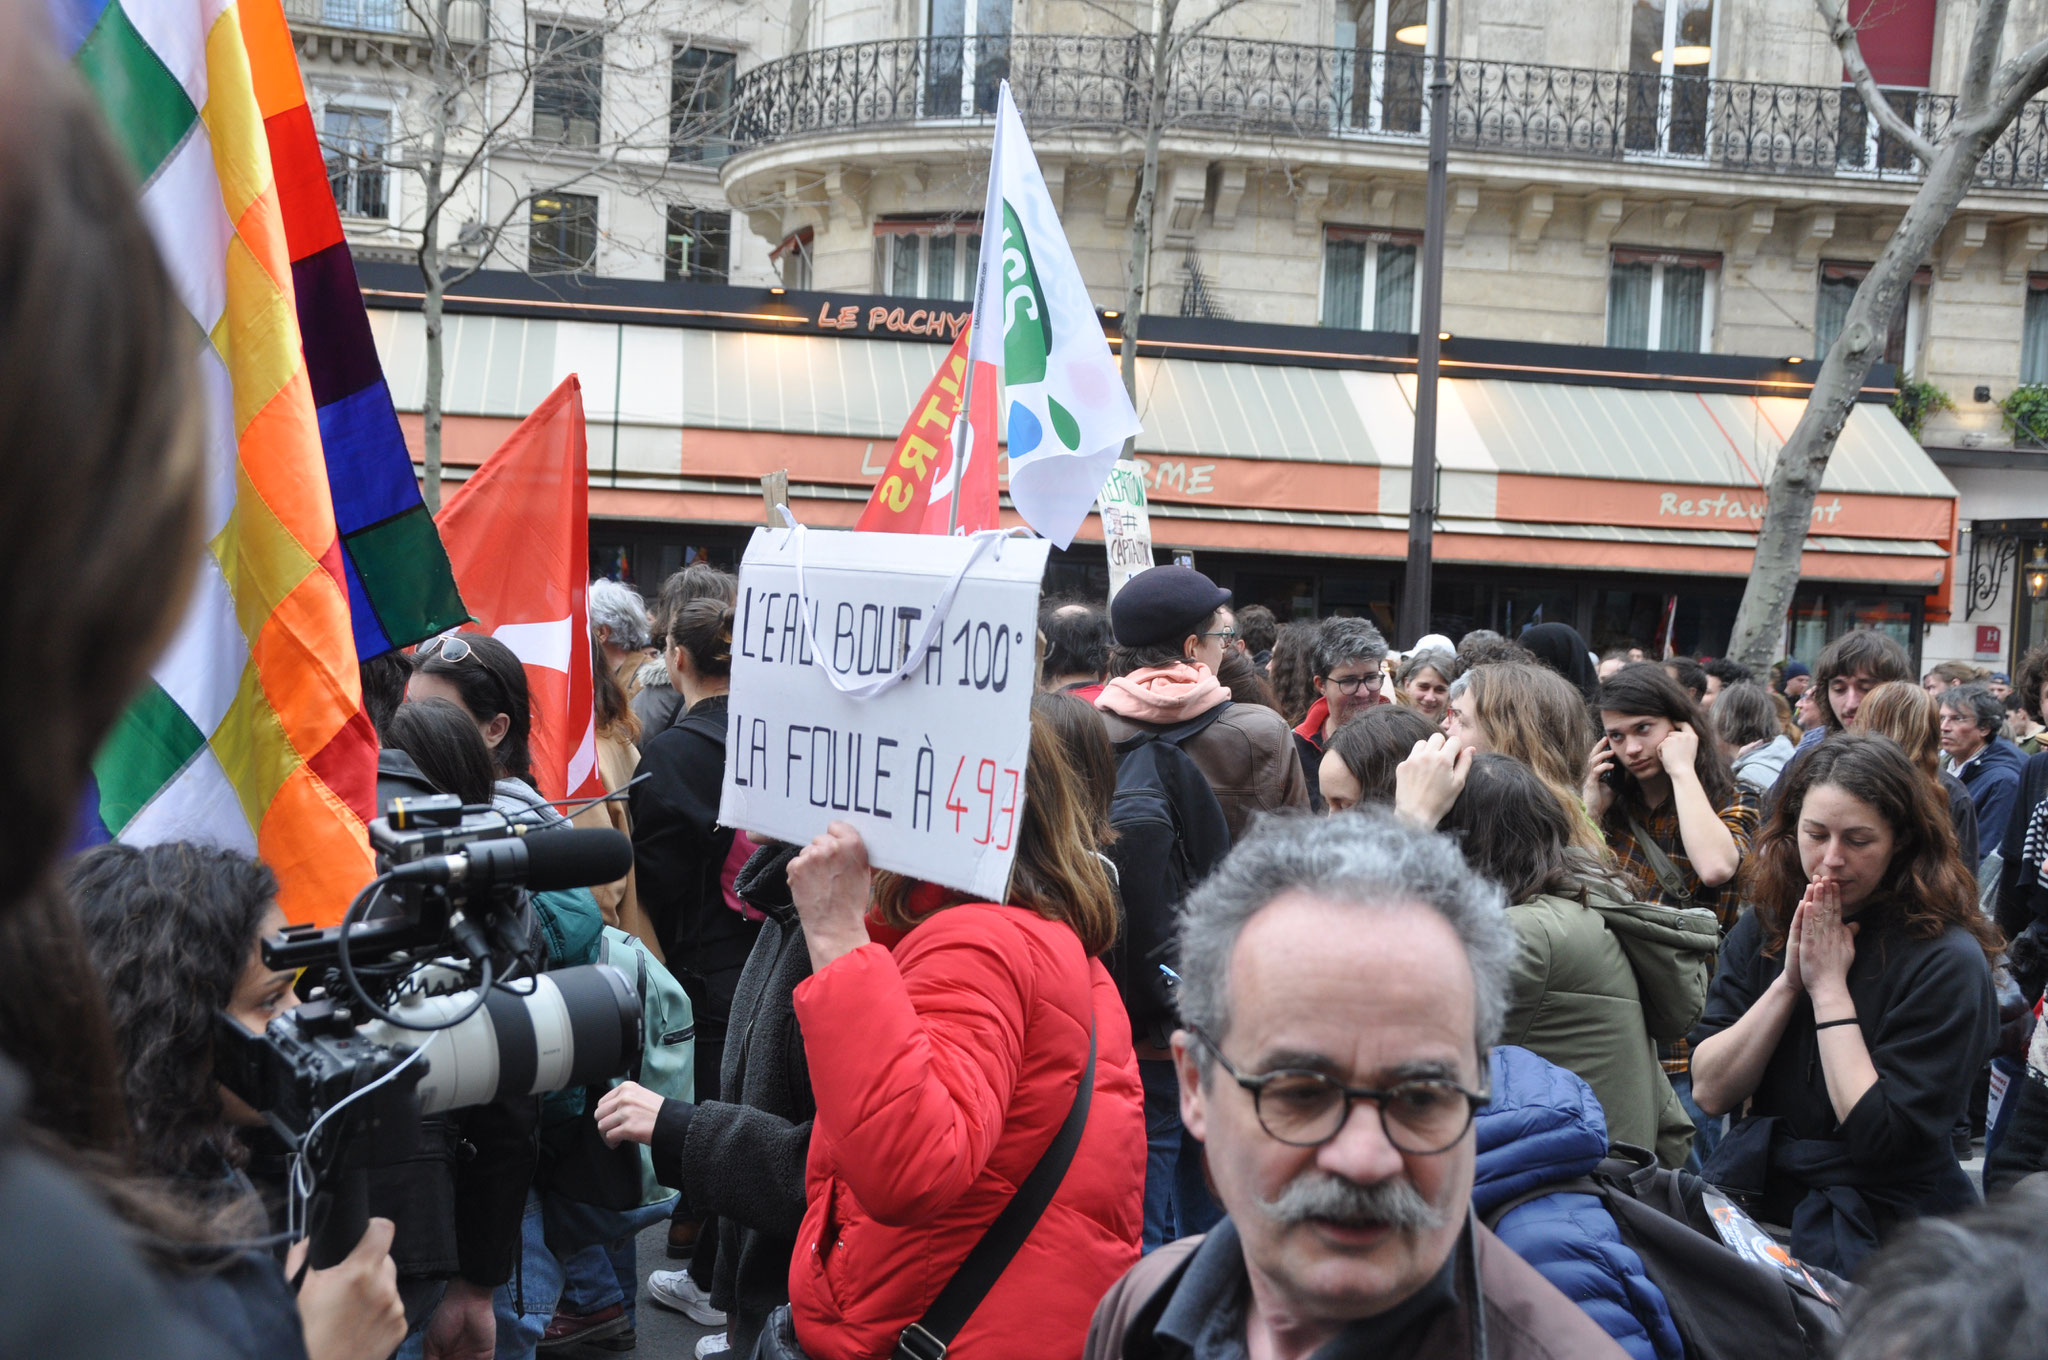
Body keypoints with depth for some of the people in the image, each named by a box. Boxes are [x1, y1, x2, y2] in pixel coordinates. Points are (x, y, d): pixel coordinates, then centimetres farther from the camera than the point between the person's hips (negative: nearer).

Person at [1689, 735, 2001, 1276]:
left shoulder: (1947, 961, -10)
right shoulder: (1762, 929, 6)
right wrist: (1789, 981, -9)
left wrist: (1828, 986, -12)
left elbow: (1883, 1137, -15)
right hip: (1755, 1198, 5)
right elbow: (1709, 1091, 0)